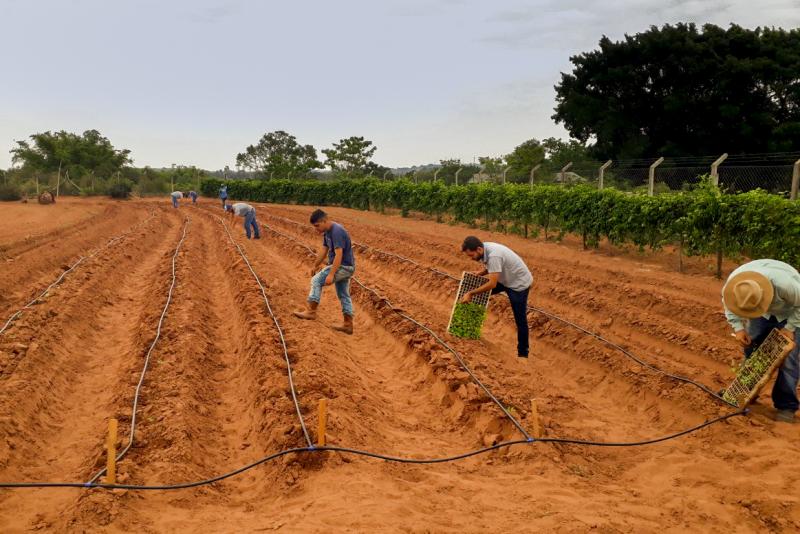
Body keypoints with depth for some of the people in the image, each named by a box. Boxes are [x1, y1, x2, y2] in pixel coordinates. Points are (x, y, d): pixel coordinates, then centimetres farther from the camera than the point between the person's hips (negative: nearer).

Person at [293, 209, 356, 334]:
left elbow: (339, 255, -28)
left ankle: (311, 311, -8)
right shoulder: (327, 232, 8)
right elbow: (324, 250, 19)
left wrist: (331, 274, -30)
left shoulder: (337, 231, -22)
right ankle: (347, 324, 18)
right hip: (343, 267, 10)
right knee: (344, 295, 13)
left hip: (344, 266, -10)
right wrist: (315, 266, 22)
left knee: (316, 280, -10)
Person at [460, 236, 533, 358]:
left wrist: (470, 293, -31)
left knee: (520, 320, 0)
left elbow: (492, 284, -36)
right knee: (480, 289, 12)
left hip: (519, 283, -9)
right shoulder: (484, 249, -9)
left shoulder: (493, 255, -36)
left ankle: (523, 353, 11)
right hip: (505, 279, 9)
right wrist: (478, 273, -9)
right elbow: (489, 268, 11)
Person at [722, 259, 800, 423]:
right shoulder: (733, 283, -33)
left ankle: (786, 405, -3)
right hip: (764, 312, 4)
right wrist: (738, 327, -18)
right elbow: (727, 303, -9)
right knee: (751, 349, 2)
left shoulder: (784, 284, -45)